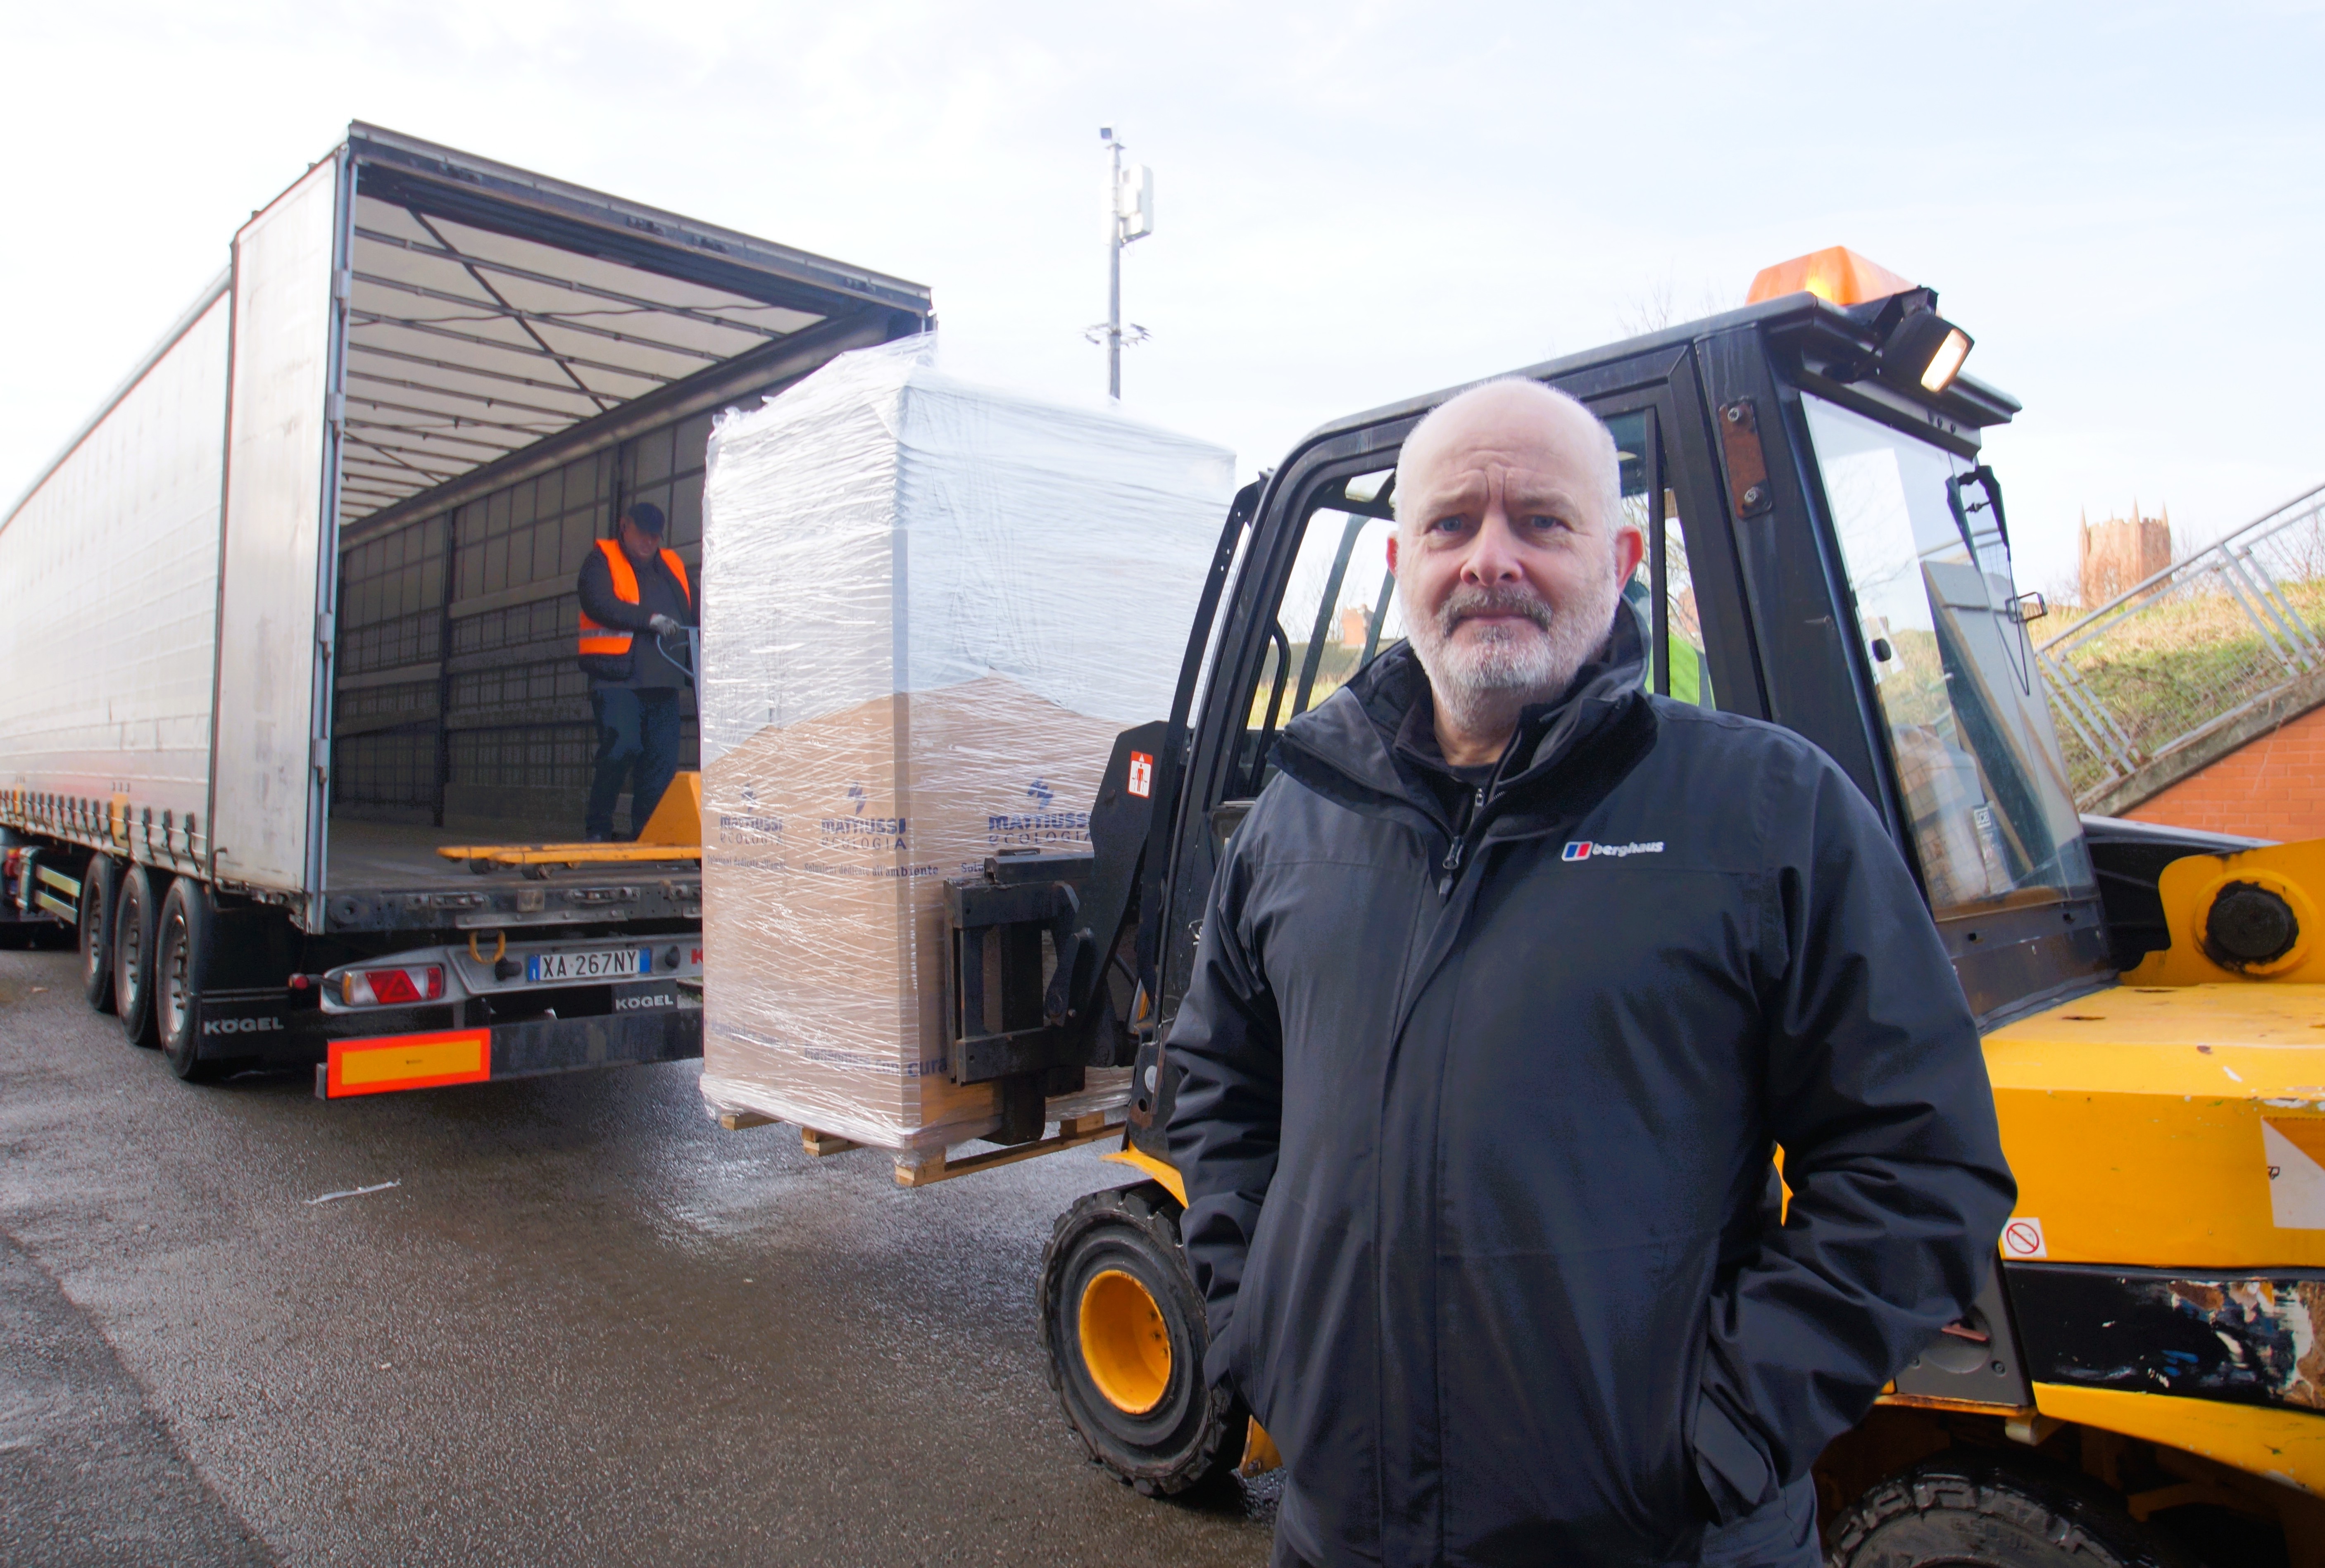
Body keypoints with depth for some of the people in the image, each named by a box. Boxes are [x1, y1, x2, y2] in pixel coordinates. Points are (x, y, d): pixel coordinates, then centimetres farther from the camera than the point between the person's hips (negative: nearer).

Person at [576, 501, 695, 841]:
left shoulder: (673, 566, 23)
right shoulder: (602, 561, 8)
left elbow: (695, 614, 21)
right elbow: (599, 605, -10)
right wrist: (650, 619, -17)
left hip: (663, 683, 5)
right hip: (617, 679, -5)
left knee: (663, 760, 0)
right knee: (621, 747, -16)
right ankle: (598, 828, -2)